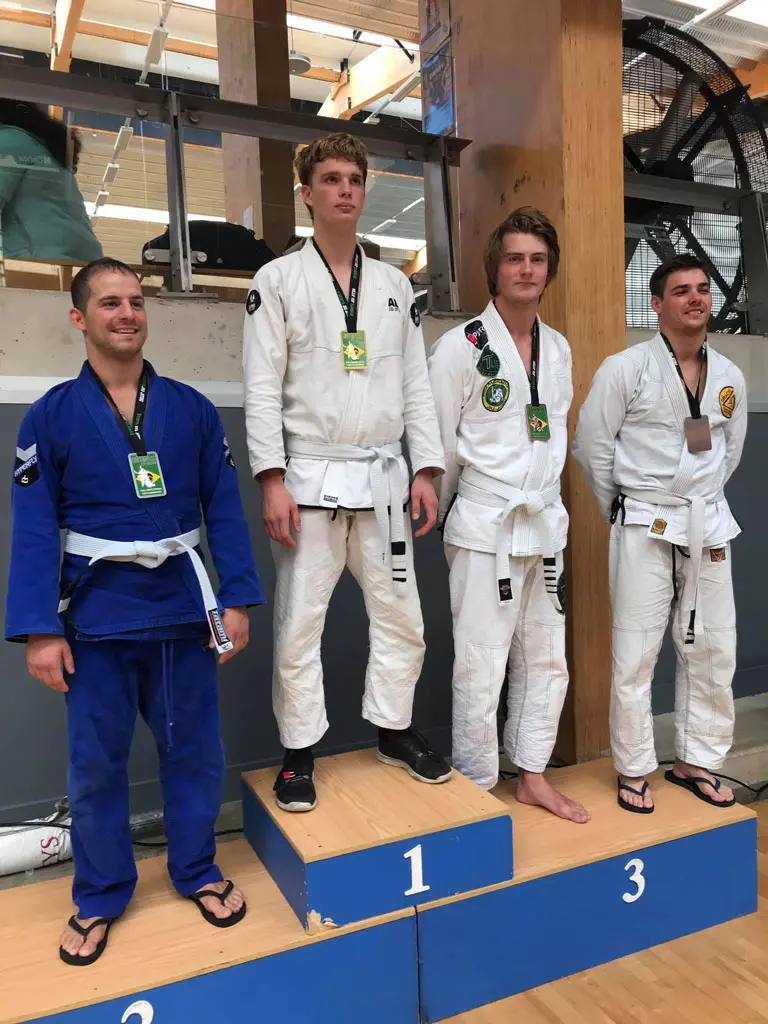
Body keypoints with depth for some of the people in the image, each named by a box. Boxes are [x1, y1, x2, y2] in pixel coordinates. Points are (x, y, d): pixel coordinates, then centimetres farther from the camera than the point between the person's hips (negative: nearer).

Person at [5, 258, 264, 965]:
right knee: (96, 764, 13)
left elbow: (224, 508, 1)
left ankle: (197, 872, 36)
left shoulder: (191, 408, 1)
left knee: (194, 750, 14)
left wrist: (238, 599, -4)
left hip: (182, 608, 1)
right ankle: (100, 897, 34)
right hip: (97, 615, -1)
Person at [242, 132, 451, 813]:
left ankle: (394, 730, 30)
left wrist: (426, 470, 3)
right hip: (310, 477, -3)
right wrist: (272, 482, -12)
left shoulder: (395, 285, 13)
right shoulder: (279, 281, 2)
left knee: (401, 615, 10)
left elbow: (417, 384, 11)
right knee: (299, 623, 2)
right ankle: (300, 754, 18)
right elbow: (262, 389, -4)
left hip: (383, 479, 4)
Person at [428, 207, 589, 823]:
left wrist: (544, 499, 14)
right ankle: (479, 792, 16)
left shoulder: (559, 349, 10)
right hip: (486, 526, -6)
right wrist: (445, 516, 2)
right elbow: (440, 444, -5)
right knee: (480, 668, -1)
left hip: (545, 523, 6)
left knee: (546, 661, 14)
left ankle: (533, 777, 31)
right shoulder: (461, 346, -8)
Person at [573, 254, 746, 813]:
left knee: (713, 650, 11)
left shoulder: (729, 377, 7)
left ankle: (697, 761, 29)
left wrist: (702, 499, 14)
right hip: (646, 528, -5)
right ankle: (634, 771, 18)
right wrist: (623, 508, 2)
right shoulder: (626, 368, -8)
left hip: (709, 525, 5)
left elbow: (731, 448, 19)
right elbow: (592, 445, -5)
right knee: (636, 653, 1)